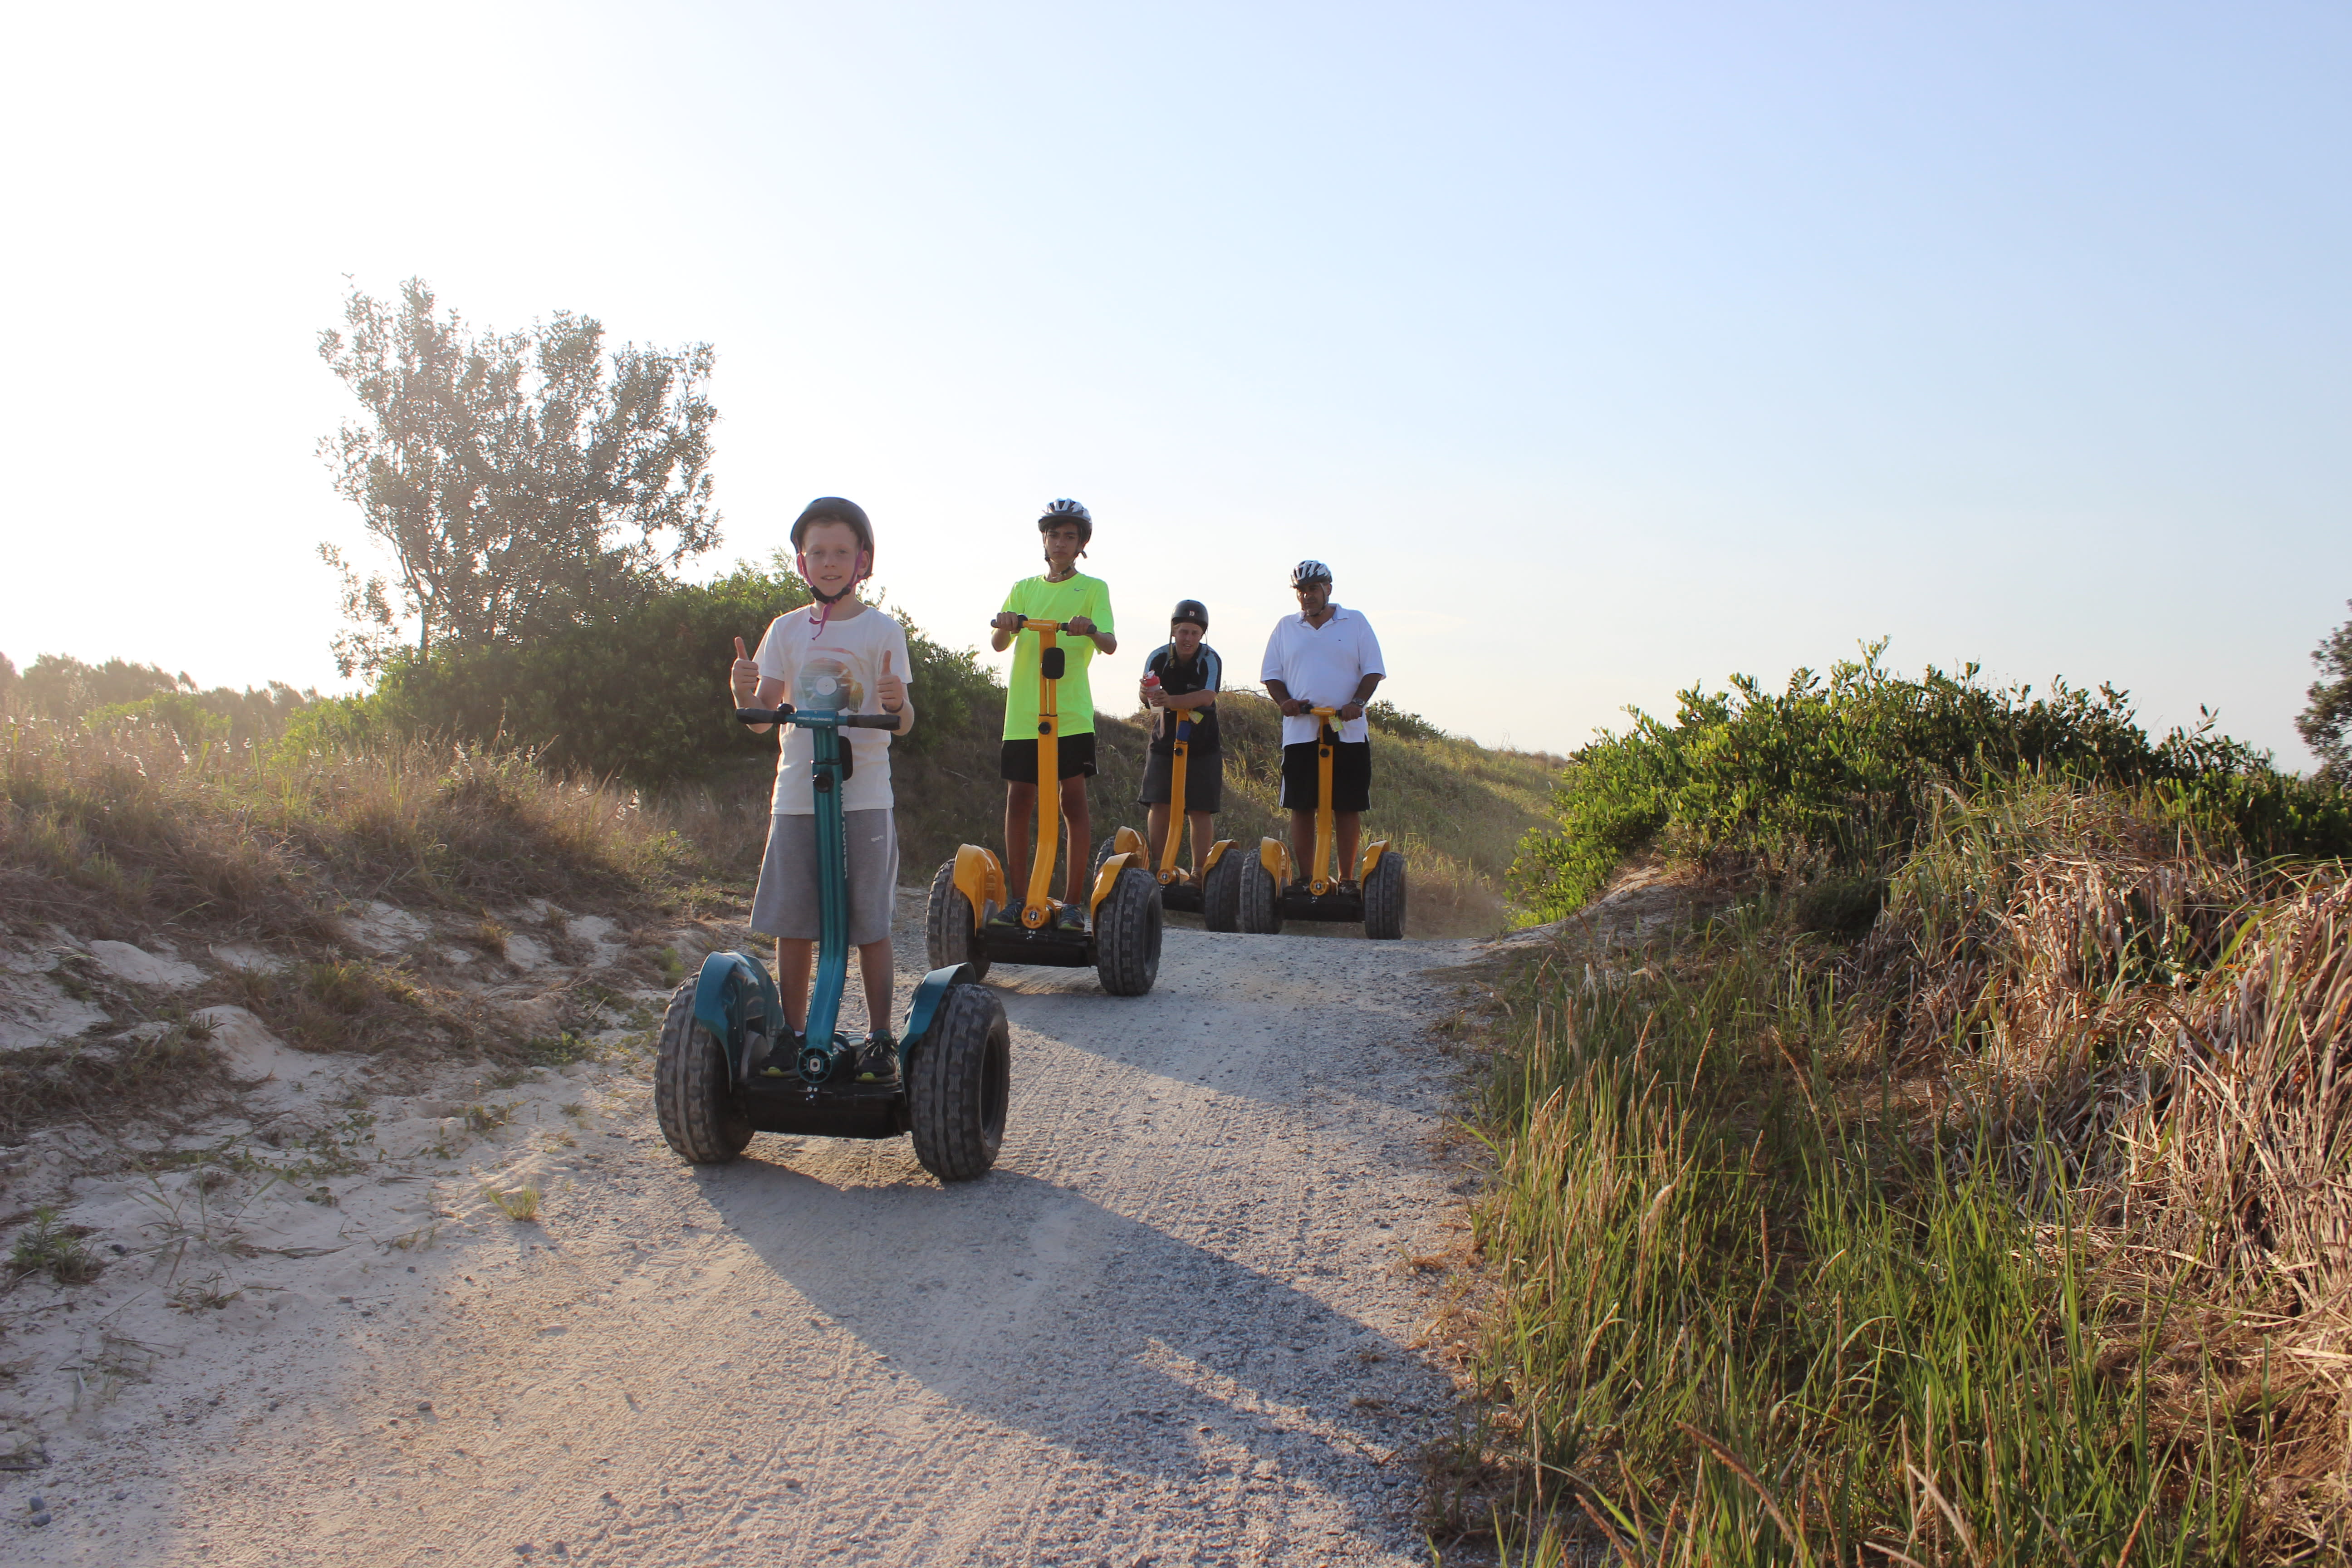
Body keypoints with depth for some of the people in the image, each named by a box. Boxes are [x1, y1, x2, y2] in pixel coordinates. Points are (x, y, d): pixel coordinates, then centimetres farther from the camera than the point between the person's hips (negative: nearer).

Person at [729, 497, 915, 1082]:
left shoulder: (883, 631, 2)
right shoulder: (787, 630, 10)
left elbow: (903, 723, -4)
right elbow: (762, 718, 7)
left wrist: (898, 703, -27)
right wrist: (745, 692, -14)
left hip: (864, 796, -3)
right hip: (796, 796, 3)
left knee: (870, 925, 0)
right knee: (792, 926, 6)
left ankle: (880, 1037, 11)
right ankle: (794, 1034, 19)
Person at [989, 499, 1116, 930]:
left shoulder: (1093, 589, 6)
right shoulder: (1023, 589, 15)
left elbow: (1110, 644, -8)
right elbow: (999, 644, 3)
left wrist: (1091, 630, -31)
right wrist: (1003, 627, -20)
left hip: (1072, 714, -3)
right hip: (1022, 713, 3)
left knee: (1074, 800, -4)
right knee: (1018, 800, 3)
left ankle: (1075, 902, 1)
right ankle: (1017, 898, 14)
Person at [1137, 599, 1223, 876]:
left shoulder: (1210, 660, -13)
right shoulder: (1158, 658, -5)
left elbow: (1207, 697, -28)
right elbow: (1147, 698, -7)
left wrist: (1171, 701, -44)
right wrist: (1150, 696, -33)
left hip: (1202, 746, -2)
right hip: (1164, 742, 2)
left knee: (1199, 811, -2)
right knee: (1158, 804, -5)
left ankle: (1198, 871, 5)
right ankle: (1157, 867, 3)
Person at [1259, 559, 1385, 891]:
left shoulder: (1355, 623, 8)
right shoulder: (1285, 628, 14)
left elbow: (1373, 670, 4)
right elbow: (1271, 674, 14)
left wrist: (1358, 703, -13)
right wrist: (1284, 701, -7)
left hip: (1348, 731, -1)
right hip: (1299, 732, 1)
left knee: (1348, 807, 0)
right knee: (1301, 807, 0)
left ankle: (1347, 879, 8)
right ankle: (1305, 879, 7)